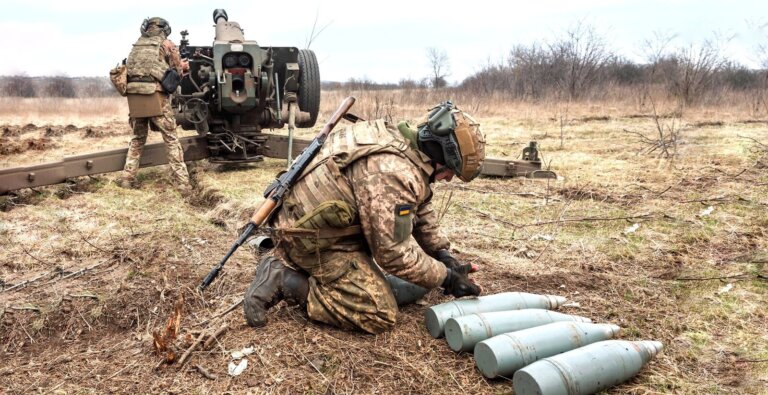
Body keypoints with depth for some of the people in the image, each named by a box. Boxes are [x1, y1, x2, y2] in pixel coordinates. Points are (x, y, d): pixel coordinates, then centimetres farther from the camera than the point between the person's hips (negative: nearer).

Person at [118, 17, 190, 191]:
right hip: (155, 95, -5)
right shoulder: (167, 44, 8)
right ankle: (182, 181, -6)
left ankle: (128, 178, 13)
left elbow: (129, 67, 21)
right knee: (171, 138, -1)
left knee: (138, 138, 17)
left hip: (134, 95, 5)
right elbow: (178, 71, 10)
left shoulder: (137, 44, 21)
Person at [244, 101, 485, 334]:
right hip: (313, 235, -10)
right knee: (380, 315, -10)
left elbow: (420, 210, 17)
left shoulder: (405, 146, 6)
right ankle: (287, 283, -8)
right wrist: (445, 277, -12)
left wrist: (444, 254, 9)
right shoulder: (394, 173, -26)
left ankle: (286, 262, 14)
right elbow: (394, 252, -24)